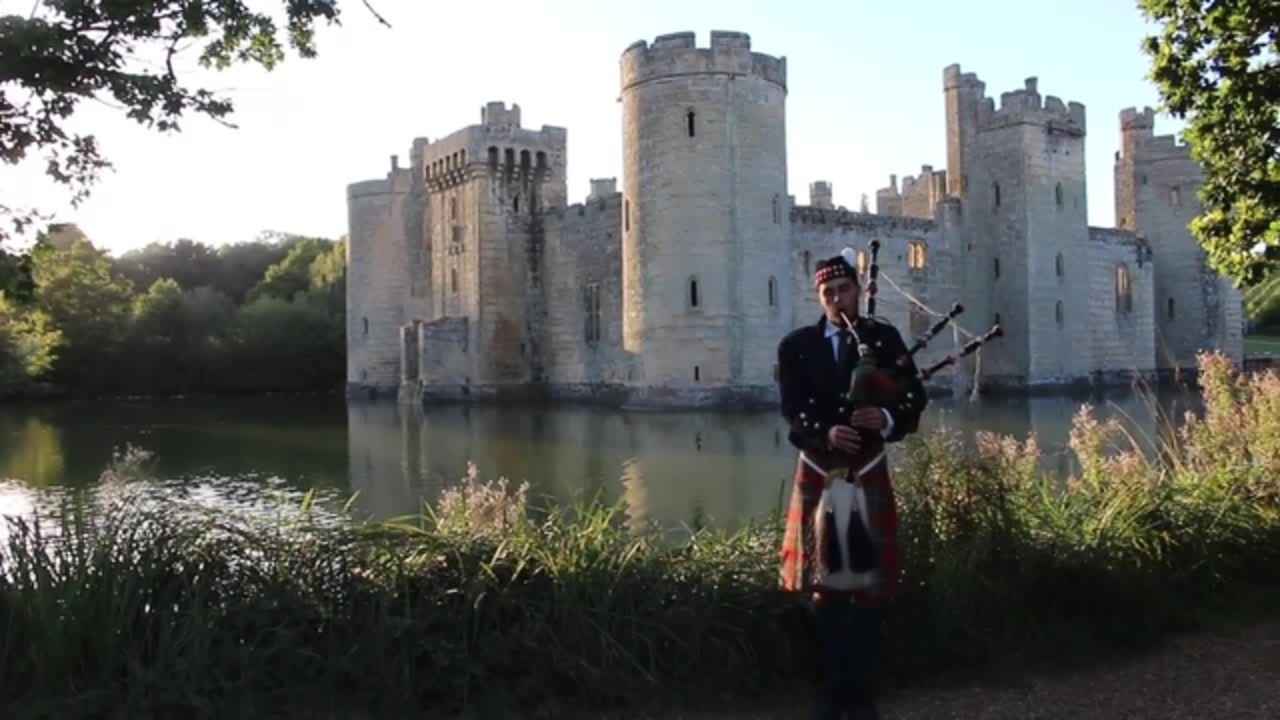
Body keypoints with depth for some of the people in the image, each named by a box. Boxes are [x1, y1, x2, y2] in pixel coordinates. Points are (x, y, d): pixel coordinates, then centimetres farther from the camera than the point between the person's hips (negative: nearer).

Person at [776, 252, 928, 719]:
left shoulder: (885, 338, 4)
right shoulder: (796, 345, 4)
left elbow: (914, 398, -3)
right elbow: (793, 409, -7)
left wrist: (886, 418, -24)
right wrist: (825, 433, -26)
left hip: (868, 476, 0)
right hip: (817, 476, 1)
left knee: (868, 585, 1)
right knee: (823, 585, 7)